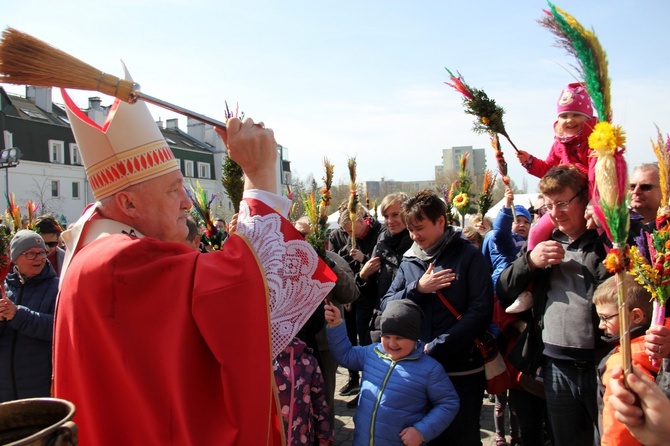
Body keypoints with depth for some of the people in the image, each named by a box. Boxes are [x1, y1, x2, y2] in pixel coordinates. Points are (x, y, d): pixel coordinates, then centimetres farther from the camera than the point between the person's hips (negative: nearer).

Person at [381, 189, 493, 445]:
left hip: (462, 370, -4)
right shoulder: (409, 261, 8)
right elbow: (386, 306, 3)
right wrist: (417, 288, -13)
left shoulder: (468, 255, -5)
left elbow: (480, 311, -14)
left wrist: (436, 348, -17)